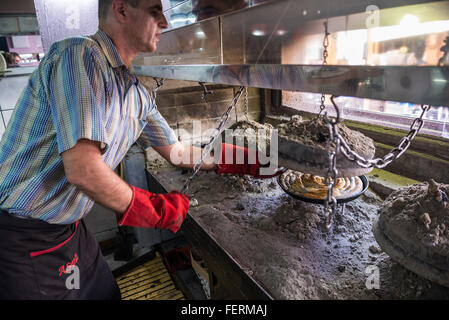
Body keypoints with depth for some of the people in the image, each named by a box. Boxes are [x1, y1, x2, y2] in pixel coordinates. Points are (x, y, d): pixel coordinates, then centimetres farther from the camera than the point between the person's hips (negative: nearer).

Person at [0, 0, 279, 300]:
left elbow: (178, 151, 11)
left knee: (107, 293, 18)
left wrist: (249, 162, 12)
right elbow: (82, 169, -30)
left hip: (70, 229, 7)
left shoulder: (138, 95, 3)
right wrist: (159, 210, -17)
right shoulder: (80, 55, -23)